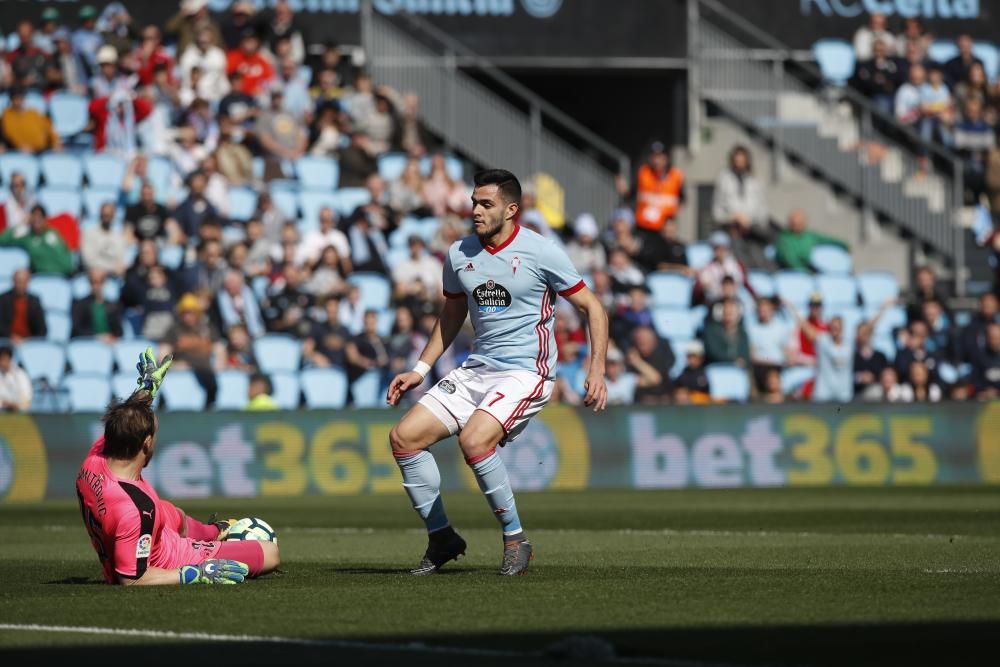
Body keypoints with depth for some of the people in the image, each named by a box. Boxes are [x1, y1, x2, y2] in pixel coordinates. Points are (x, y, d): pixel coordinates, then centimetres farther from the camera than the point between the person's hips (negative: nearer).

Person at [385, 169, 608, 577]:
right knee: (404, 437, -7)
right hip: (475, 371, 6)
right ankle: (441, 538, 8)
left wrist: (597, 370, -12)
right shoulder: (459, 255, 6)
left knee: (474, 440, -31)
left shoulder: (540, 253, -10)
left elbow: (591, 307, -3)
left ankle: (515, 539, -13)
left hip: (525, 374, -6)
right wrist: (420, 369, 16)